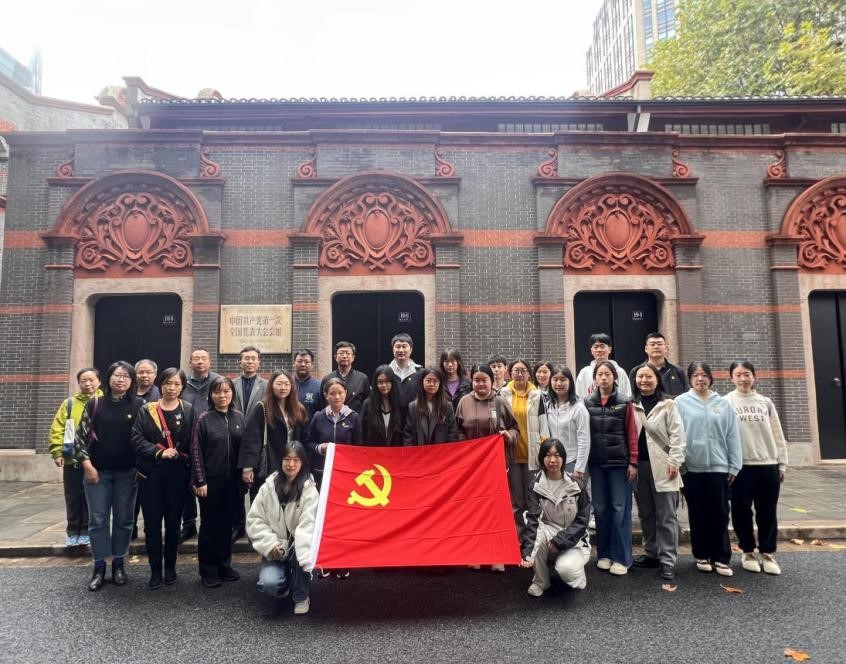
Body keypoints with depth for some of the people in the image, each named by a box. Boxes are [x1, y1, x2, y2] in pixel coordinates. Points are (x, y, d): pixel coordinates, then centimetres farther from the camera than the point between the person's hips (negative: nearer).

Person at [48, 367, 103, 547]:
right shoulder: (69, 403, 5)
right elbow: (57, 430, 2)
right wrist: (57, 452, -7)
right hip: (72, 460, 2)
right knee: (73, 499, 10)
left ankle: (86, 532, 19)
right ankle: (73, 532, 23)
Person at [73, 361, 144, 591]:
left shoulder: (139, 405, -1)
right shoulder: (94, 404, 1)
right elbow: (80, 436, 1)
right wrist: (87, 464, -6)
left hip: (127, 473, 0)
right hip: (97, 471, 0)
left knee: (123, 519, 8)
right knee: (98, 520, 5)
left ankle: (119, 564, 22)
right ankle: (99, 567, 17)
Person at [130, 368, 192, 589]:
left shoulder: (189, 410, 2)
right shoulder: (146, 410, 5)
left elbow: (193, 443, 1)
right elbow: (136, 438, -5)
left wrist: (177, 454, -11)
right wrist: (159, 452, -15)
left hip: (177, 474, 0)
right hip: (151, 473, 1)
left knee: (173, 522, 8)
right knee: (152, 523, 3)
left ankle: (170, 567, 23)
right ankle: (155, 569, 16)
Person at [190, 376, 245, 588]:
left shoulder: (239, 417, 3)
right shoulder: (204, 418, -6)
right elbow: (196, 451, -7)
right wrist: (200, 481, -11)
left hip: (232, 480, 3)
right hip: (210, 481, -3)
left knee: (227, 523, 12)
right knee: (209, 524, 7)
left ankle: (224, 565, 26)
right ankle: (208, 569, 19)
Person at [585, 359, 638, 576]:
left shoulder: (624, 403, -2)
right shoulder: (588, 403, 3)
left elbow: (632, 435, -2)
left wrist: (633, 462, -6)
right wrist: (584, 461, 2)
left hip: (619, 462, -2)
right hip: (596, 463, 2)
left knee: (620, 509, 1)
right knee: (600, 508, 8)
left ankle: (621, 558, 9)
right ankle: (604, 554, 20)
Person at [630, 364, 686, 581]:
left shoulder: (668, 405, 0)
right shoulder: (631, 405, 9)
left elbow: (677, 435, -4)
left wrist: (674, 462, -12)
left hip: (662, 466, -4)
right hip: (639, 465, 4)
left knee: (666, 516, 0)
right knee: (646, 513, 13)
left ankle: (668, 561, 6)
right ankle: (651, 553, 25)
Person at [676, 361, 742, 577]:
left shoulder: (723, 404, 6)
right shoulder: (681, 402, -1)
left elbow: (733, 436, 6)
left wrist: (734, 466, 2)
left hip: (719, 467, 1)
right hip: (692, 468, -1)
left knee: (720, 515, 5)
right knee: (698, 515, 9)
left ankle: (721, 558, 15)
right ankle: (702, 555, 21)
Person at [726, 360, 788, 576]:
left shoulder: (765, 402, 8)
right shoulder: (726, 402, -1)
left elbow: (777, 435, 10)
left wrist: (782, 463, 6)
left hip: (768, 465, 3)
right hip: (741, 466, -2)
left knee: (767, 512, 8)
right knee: (742, 511, 5)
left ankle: (768, 553, 21)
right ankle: (748, 552, 20)